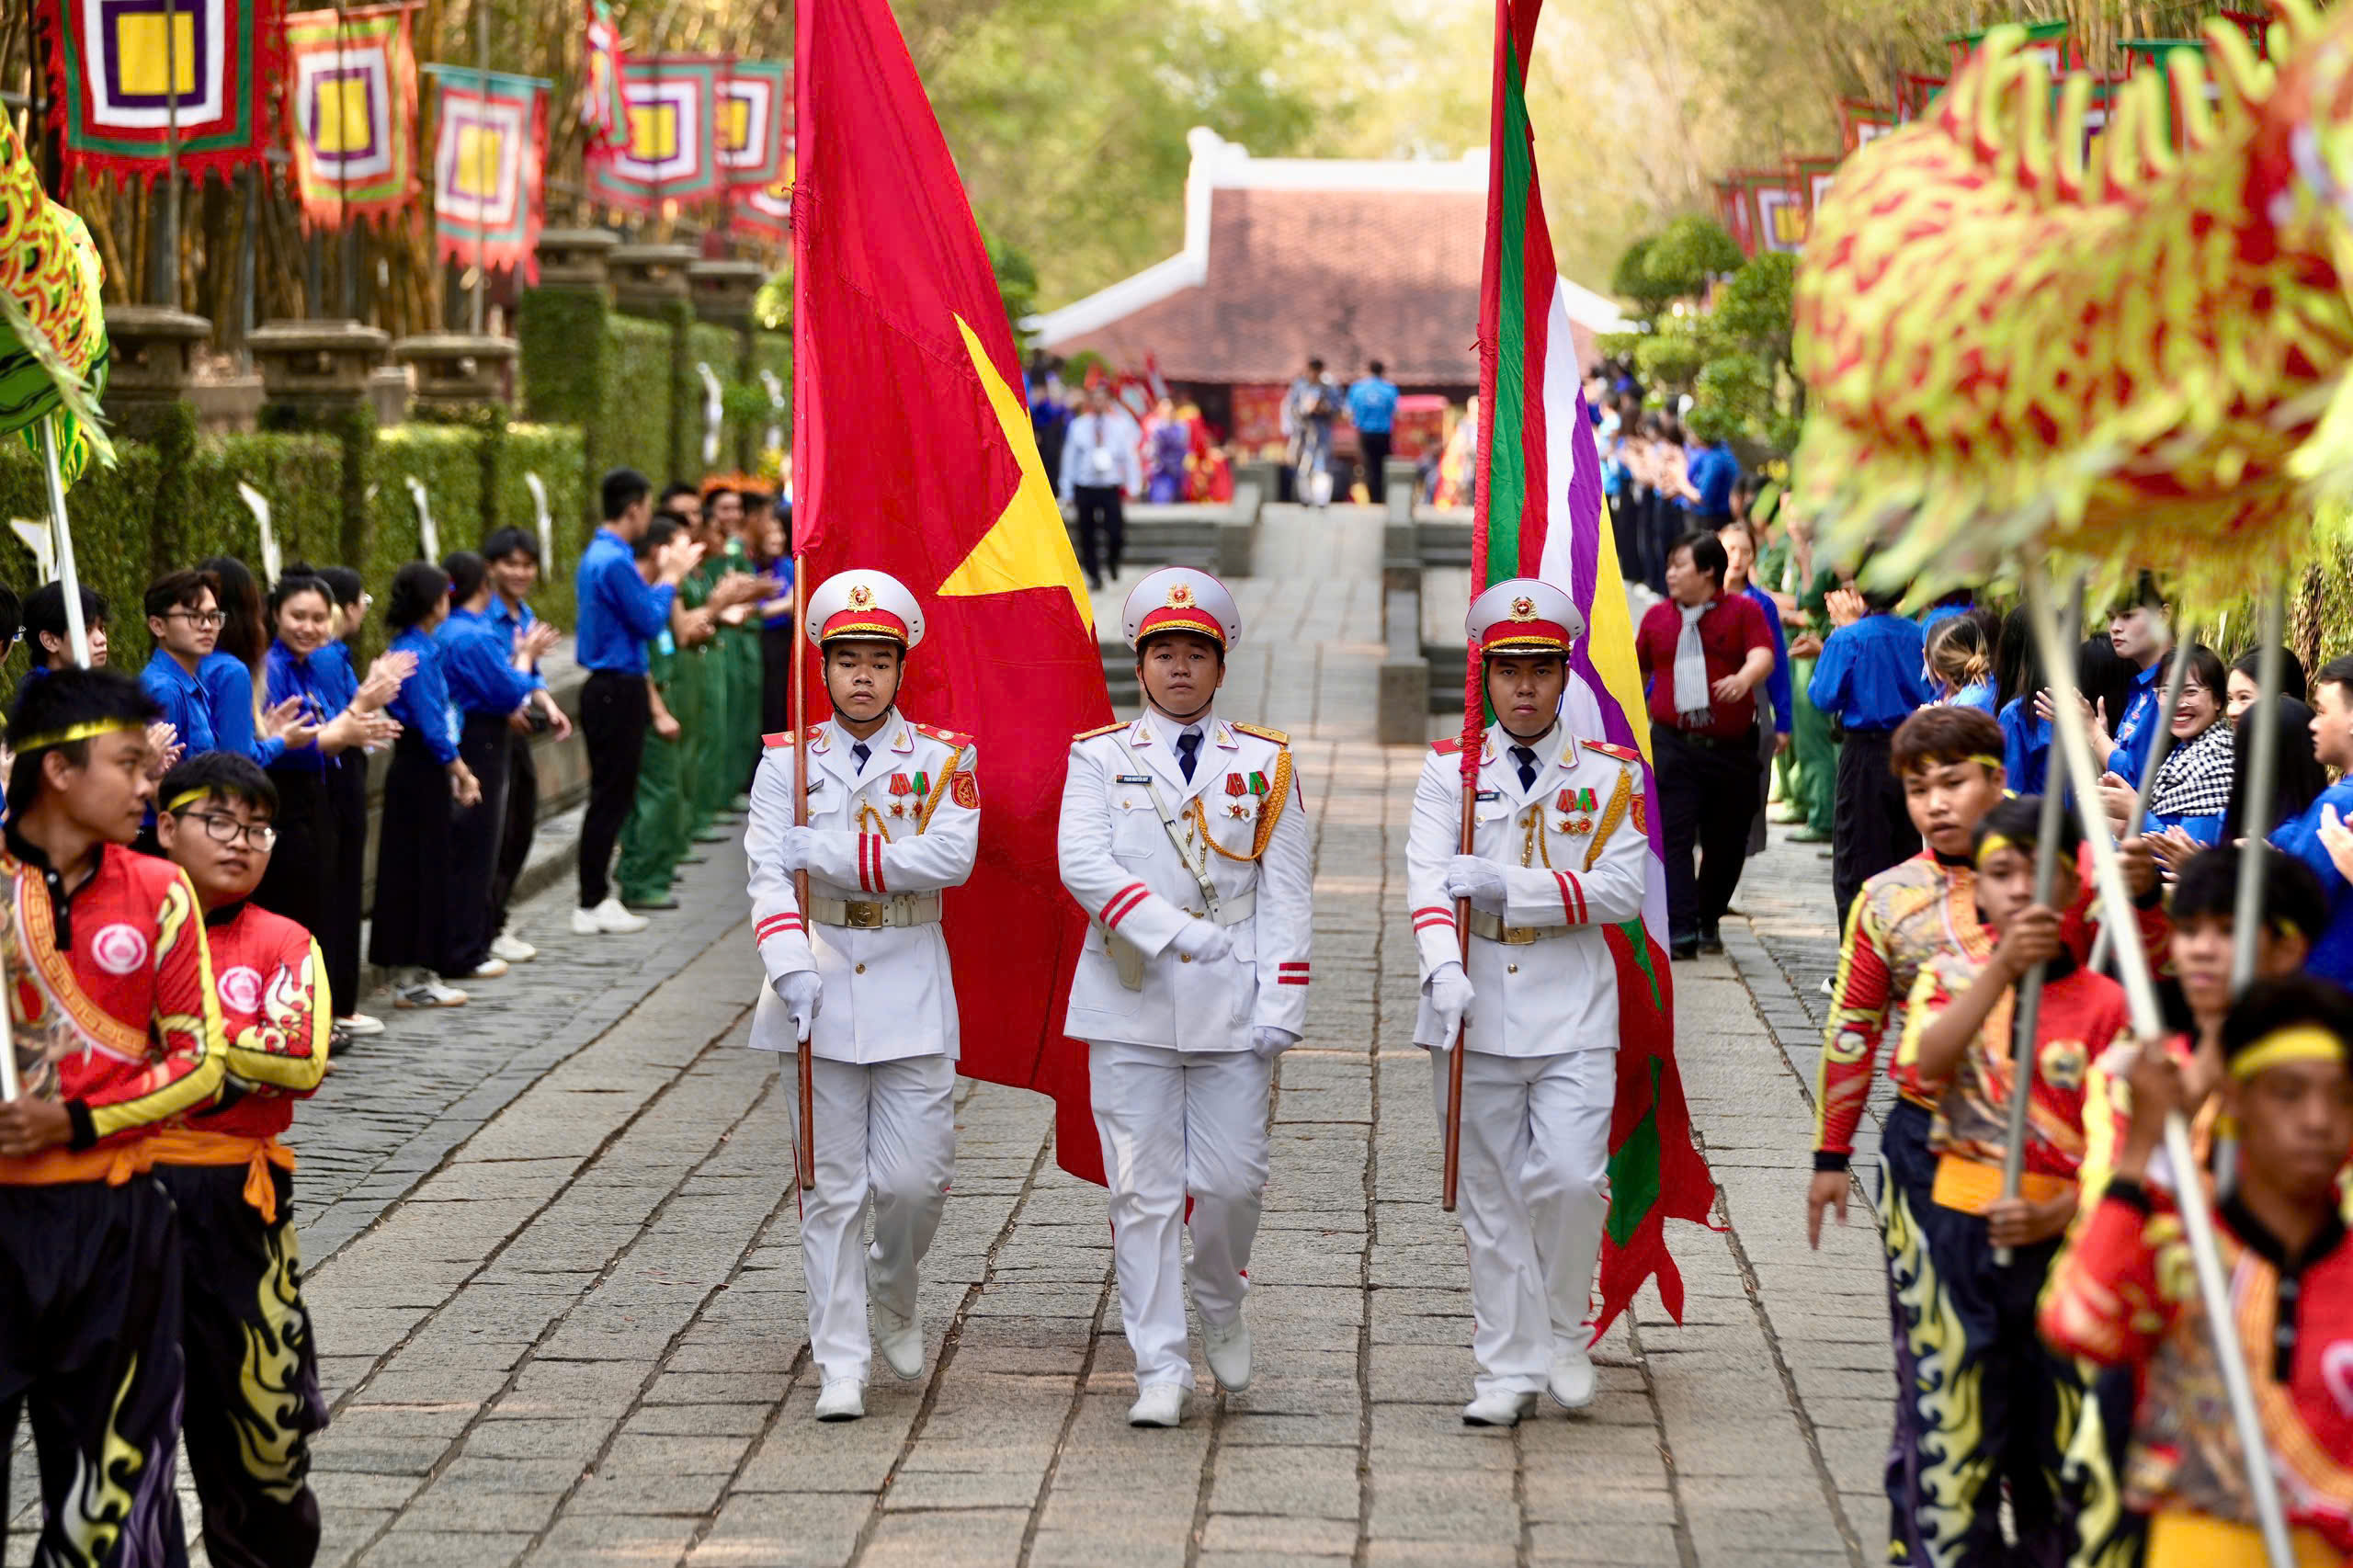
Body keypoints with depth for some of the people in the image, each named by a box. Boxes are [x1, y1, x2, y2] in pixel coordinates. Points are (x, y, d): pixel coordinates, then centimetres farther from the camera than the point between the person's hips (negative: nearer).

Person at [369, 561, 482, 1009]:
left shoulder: (414, 648, 12)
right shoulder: (417, 654, -17)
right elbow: (431, 725, -19)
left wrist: (457, 770, 14)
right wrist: (461, 773, -11)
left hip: (420, 769, 9)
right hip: (420, 771, -9)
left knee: (426, 868, 12)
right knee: (420, 868, -4)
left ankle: (415, 971, 17)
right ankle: (412, 977, 1)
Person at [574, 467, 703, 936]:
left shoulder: (598, 555, 14)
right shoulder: (615, 561, -19)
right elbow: (650, 622, -17)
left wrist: (665, 575, 14)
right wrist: (669, 577, -4)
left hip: (610, 687, 10)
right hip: (618, 690, -10)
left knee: (611, 796, 15)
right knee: (610, 797, -5)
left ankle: (597, 896, 19)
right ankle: (592, 906, -1)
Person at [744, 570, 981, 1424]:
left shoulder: (944, 758, 2)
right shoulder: (788, 759, 4)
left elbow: (950, 858, -14)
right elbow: (768, 873, -6)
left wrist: (827, 853, -17)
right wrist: (790, 965, -23)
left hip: (910, 984, 0)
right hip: (822, 984, 0)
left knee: (915, 1177, -2)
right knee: (831, 1185, 1)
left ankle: (893, 1293, 29)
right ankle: (840, 1363, 7)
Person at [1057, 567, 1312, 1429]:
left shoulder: (1265, 763, 8)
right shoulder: (1099, 758, 5)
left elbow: (1284, 896, 4)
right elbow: (1082, 865, -10)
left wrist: (1280, 1005, -4)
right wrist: (1176, 932, -20)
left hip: (1229, 1005, 1)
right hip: (1130, 1003, -1)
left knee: (1232, 1179, 0)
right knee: (1143, 1192, -1)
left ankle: (1222, 1302, 31)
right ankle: (1161, 1371, 4)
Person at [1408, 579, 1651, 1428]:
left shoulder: (1611, 775, 5)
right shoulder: (1450, 770, 6)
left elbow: (1622, 890, -6)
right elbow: (1428, 875, -8)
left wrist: (1507, 887, -17)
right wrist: (1444, 971, -26)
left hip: (1572, 1016, -1)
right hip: (1476, 1016, 1)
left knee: (1573, 1180, -12)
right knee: (1490, 1198, 5)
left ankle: (1565, 1334, 11)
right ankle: (1510, 1368, 13)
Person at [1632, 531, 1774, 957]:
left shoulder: (1744, 611, 2)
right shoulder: (1657, 617, 11)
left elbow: (1763, 655, -15)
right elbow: (1639, 672, 20)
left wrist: (1744, 679, -36)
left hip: (1731, 747, -1)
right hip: (1673, 743, 1)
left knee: (1726, 842, 7)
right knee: (1673, 836, -11)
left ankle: (1708, 922, 26)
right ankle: (1680, 931, -15)